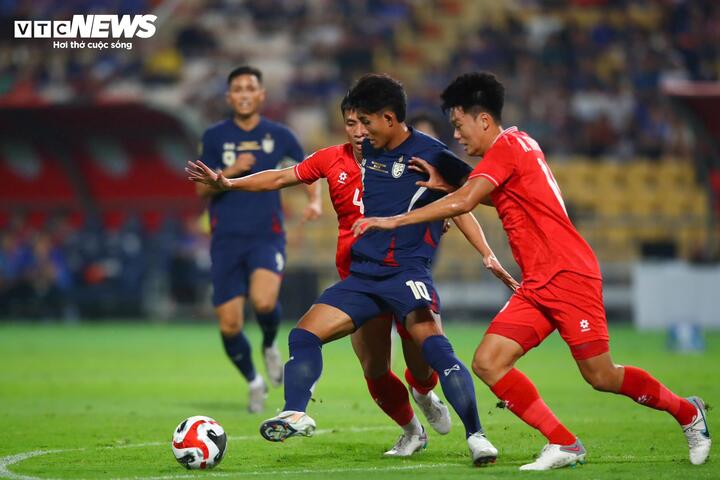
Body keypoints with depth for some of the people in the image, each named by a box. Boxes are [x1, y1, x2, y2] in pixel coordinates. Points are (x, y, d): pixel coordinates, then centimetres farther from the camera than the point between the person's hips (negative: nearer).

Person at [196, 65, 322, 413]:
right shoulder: (215, 137, 5)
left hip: (267, 236, -1)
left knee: (263, 301, -29)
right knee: (229, 325, -4)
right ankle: (254, 382, 23)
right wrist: (232, 170, -16)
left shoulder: (279, 136, 5)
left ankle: (270, 347, 6)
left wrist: (314, 201, -5)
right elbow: (201, 188, 1)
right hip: (227, 238, 1)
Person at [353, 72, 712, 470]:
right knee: (487, 362, -6)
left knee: (601, 377, -4)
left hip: (569, 276, -9)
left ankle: (687, 412, 19)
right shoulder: (518, 145, 16)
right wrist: (444, 185, 20)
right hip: (536, 286, 9)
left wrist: (394, 221, -19)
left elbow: (463, 203, -22)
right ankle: (564, 446, -3)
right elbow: (497, 197, 34)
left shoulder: (507, 146, -11)